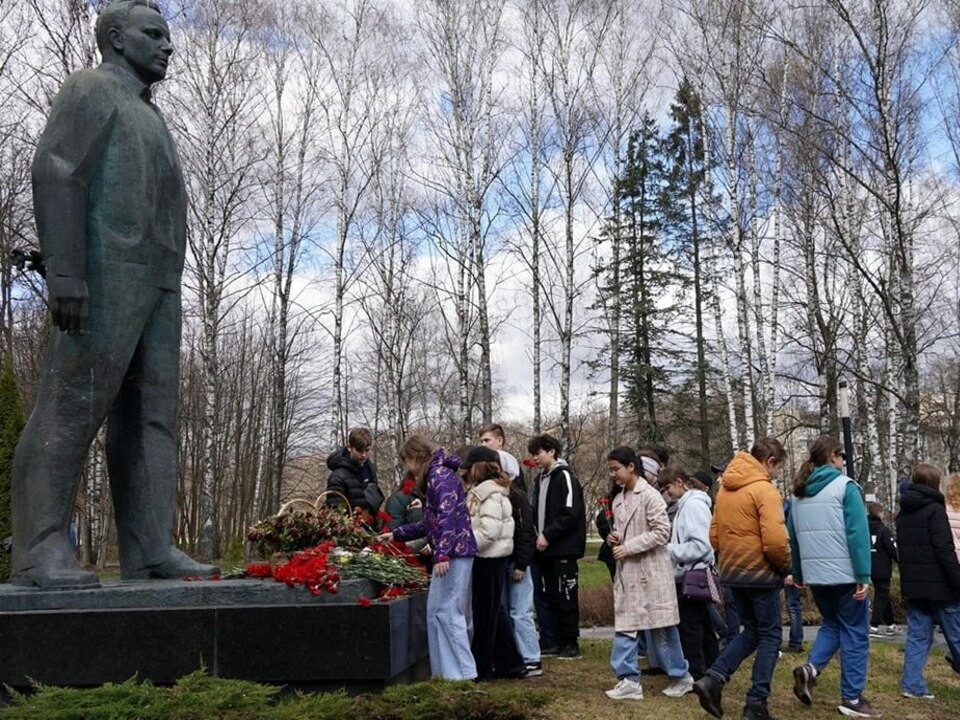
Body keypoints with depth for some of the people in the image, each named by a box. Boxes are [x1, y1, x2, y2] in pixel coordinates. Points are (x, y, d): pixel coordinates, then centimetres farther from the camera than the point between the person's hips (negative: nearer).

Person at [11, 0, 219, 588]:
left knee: (152, 413, -2)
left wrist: (163, 298, 20)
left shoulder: (147, 117, 30)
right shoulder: (91, 88, 3)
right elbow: (56, 174, -12)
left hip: (154, 281, 9)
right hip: (103, 272, -9)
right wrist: (64, 272, -23)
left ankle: (150, 551, -5)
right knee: (74, 404, -13)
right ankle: (41, 550, -12)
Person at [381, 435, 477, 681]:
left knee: (446, 610, -9)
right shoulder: (435, 477, 21)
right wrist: (396, 534, 30)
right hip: (453, 552, 10)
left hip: (454, 552, -10)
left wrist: (442, 554, -27)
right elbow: (429, 524, 26)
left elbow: (448, 517, -21)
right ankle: (446, 669, 15)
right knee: (437, 610, 11)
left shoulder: (440, 475, -10)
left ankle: (463, 671, -6)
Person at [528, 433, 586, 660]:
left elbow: (571, 514, -17)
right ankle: (557, 641, 18)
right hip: (545, 548, 8)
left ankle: (571, 643, 5)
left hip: (563, 549, -8)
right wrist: (537, 535, 4)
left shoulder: (565, 477, -9)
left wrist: (548, 535, -17)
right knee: (549, 596, 10)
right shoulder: (540, 480, 16)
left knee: (566, 596, -3)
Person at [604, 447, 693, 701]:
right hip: (626, 571, 7)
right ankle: (629, 680, 7)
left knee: (661, 626, 3)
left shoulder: (650, 495, -12)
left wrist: (628, 547, -18)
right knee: (624, 626, 3)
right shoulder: (618, 500, 12)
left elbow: (662, 532, -17)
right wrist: (614, 538, 1)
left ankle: (681, 676, 18)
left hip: (650, 570, -7)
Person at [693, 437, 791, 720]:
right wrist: (786, 568, -5)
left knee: (751, 630, 19)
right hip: (761, 573, -7)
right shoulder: (765, 490, -15)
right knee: (769, 636, 7)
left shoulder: (726, 489, 9)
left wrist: (729, 558, 15)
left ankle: (713, 678, 3)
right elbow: (775, 541, -22)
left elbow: (714, 534, 11)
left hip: (733, 572, 7)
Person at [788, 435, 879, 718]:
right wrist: (864, 575, -14)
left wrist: (798, 573, 23)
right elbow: (858, 533, -15)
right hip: (844, 572, -6)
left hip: (815, 574, 6)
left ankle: (811, 667, -2)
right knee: (855, 632, 5)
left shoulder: (799, 492, 10)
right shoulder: (844, 486, -9)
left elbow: (794, 536, 15)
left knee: (831, 625, 21)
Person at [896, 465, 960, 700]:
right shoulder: (934, 509, -12)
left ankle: (912, 685, 0)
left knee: (917, 635, 7)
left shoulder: (903, 514, 11)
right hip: (938, 584, -6)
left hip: (912, 585, 7)